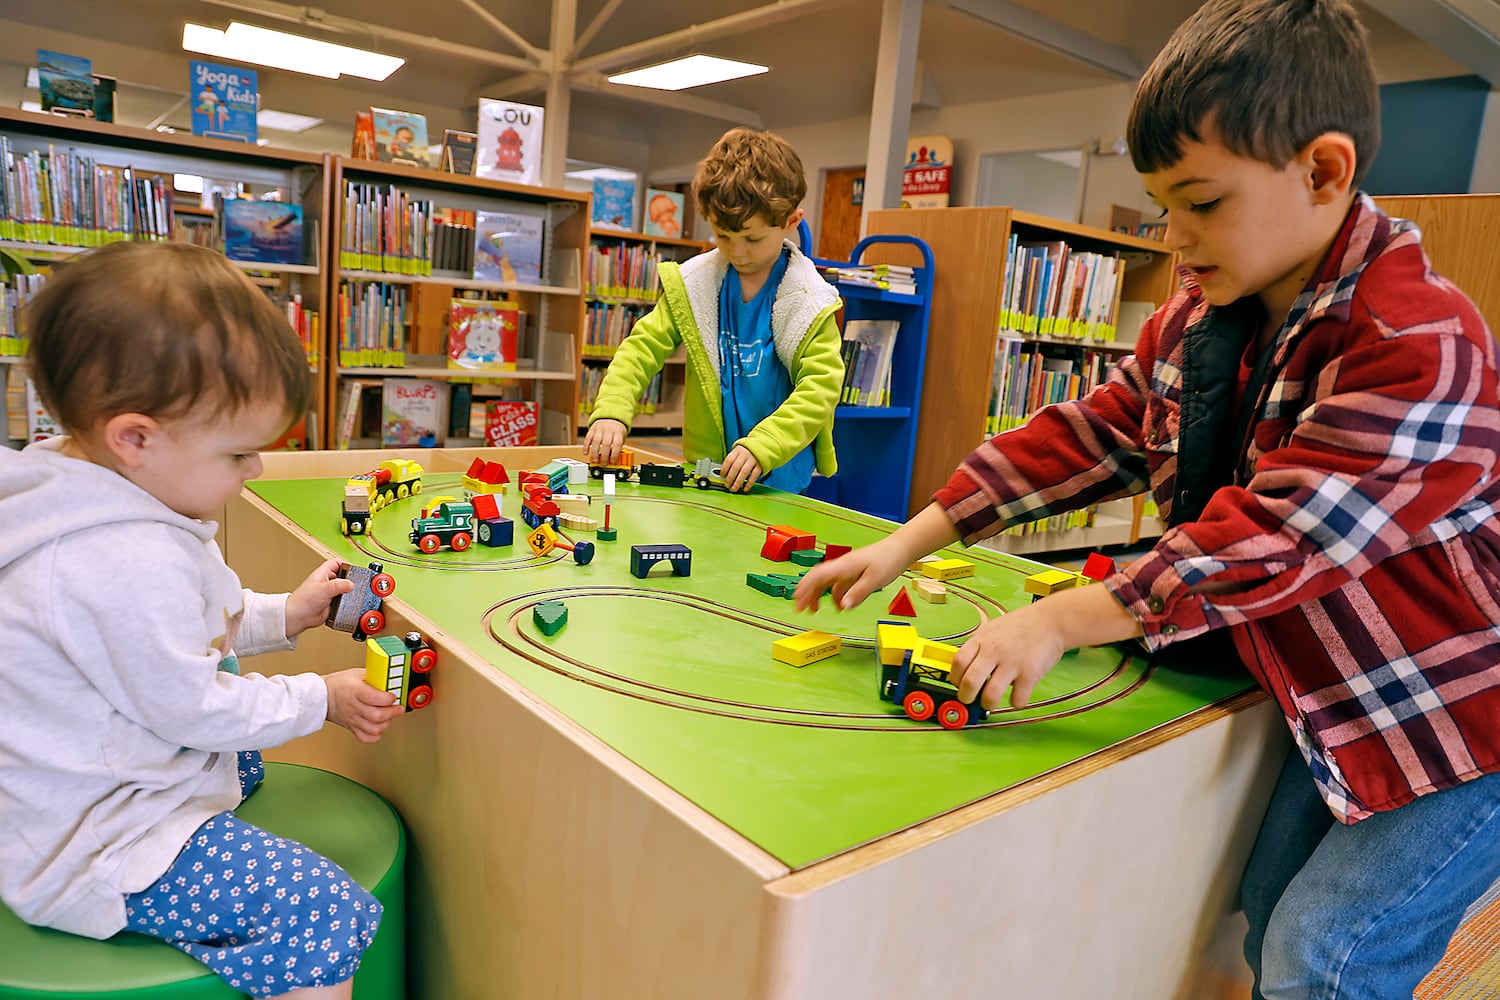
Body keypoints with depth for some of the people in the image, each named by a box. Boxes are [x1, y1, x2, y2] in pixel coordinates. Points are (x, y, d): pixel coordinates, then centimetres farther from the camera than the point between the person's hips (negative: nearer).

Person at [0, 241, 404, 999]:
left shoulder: (109, 511, 1)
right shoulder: (133, 564, -32)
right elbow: (195, 709, -23)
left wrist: (283, 615, 6)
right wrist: (321, 699, -10)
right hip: (97, 844, -11)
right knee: (326, 916, -20)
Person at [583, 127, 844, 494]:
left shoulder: (811, 302, -3)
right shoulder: (693, 284, 3)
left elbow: (820, 387, -9)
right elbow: (643, 346, 5)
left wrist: (762, 447, -22)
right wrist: (611, 410, -12)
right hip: (705, 471, 2)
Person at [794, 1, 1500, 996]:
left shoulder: (1420, 345, -26)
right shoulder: (1198, 320, -2)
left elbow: (1275, 538, -32)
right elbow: (1084, 438, -4)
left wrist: (1063, 621, -31)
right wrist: (909, 542, -9)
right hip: (1332, 708, 7)